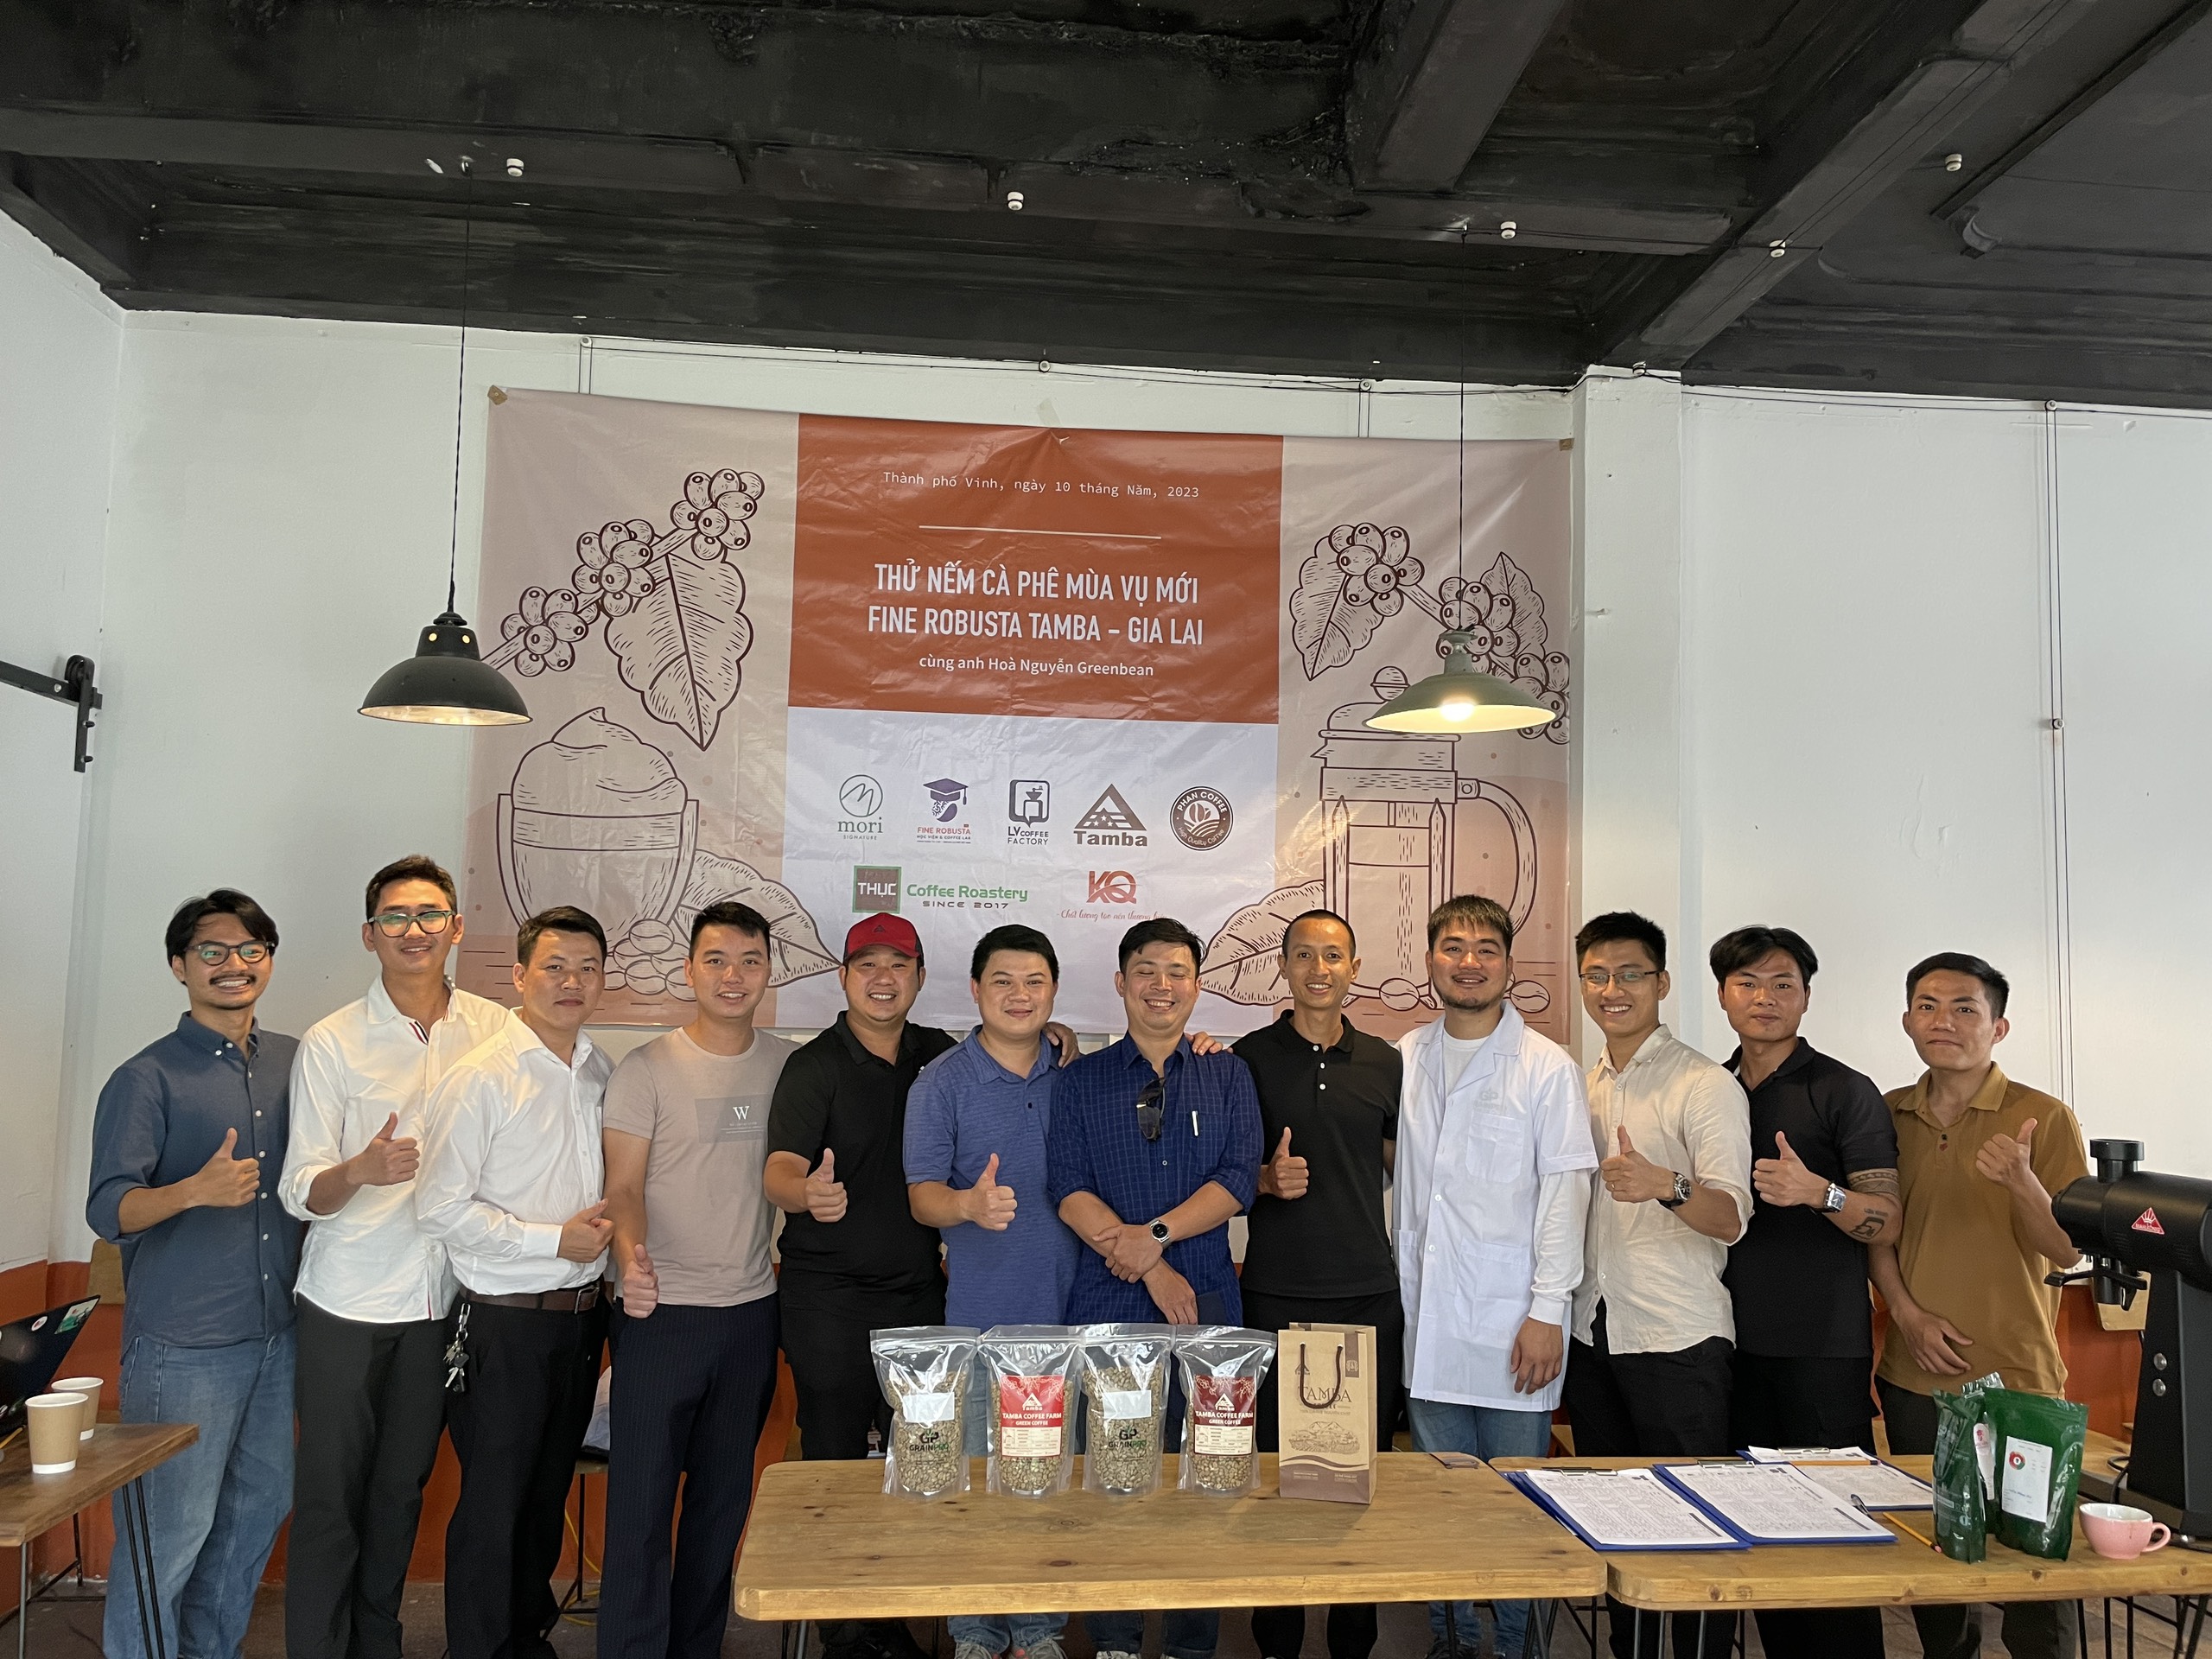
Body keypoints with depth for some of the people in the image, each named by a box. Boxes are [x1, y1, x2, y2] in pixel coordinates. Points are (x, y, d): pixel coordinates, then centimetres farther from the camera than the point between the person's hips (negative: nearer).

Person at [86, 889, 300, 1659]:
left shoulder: (295, 1063, 8)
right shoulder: (147, 1079, -7)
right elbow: (108, 1208, -14)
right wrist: (197, 1190, -31)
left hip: (279, 1332, 6)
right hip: (184, 1345, -5)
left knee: (260, 1508, 16)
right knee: (169, 1533, -1)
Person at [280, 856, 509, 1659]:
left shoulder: (495, 1029, 0)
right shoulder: (330, 1043, -6)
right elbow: (301, 1193, -8)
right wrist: (360, 1171, -29)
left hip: (443, 1301, 3)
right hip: (347, 1302, -2)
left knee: (402, 1489, 16)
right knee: (329, 1496, 3)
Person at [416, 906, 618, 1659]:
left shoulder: (601, 1073, 6)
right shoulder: (479, 1079, -14)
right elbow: (439, 1209, -17)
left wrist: (606, 1227, 2)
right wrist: (554, 1239, -17)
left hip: (580, 1314, 6)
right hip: (505, 1323, -6)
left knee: (548, 1496, 19)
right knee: (492, 1505, 5)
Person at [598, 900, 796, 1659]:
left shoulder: (789, 1066, 5)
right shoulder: (646, 1070, -5)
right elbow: (624, 1186, -9)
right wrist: (630, 1255, -26)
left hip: (752, 1312, 4)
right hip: (663, 1312, -3)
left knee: (723, 1501, 14)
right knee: (641, 1503, 0)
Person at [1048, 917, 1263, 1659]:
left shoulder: (1228, 1076, 9)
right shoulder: (1083, 1079, 6)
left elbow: (1239, 1180, -2)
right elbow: (1068, 1189, -3)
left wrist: (1155, 1234, -13)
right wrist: (1153, 1271, -12)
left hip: (1208, 1305, 1)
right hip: (1106, 1305, 0)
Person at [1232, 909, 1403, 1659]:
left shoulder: (1385, 1062, 9)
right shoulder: (1249, 1056, 2)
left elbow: (1401, 1164, 17)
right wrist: (1266, 1178, -12)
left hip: (1369, 1293, 2)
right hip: (1276, 1294, -2)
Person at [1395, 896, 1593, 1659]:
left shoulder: (1548, 1067, -4)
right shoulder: (1403, 1059, 7)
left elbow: (1565, 1190, -7)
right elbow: (1383, 1173, 12)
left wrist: (1547, 1311, -11)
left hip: (1512, 1323, -3)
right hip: (1425, 1317, 3)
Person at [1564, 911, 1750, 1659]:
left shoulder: (1705, 1085, -9)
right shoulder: (1583, 1086, 11)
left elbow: (1731, 1219, -17)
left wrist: (1667, 1186, -37)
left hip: (1677, 1341, -6)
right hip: (1593, 1334, 6)